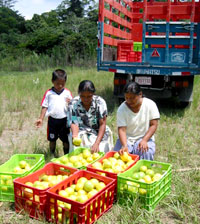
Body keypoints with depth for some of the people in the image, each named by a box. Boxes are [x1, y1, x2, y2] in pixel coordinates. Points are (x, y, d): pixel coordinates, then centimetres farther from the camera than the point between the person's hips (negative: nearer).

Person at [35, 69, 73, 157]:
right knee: (52, 139, 14)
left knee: (66, 139, 10)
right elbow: (44, 107, 1)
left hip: (64, 120, 0)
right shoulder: (49, 93, -3)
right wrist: (41, 119, -5)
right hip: (52, 120, 0)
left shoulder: (67, 92, 0)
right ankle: (52, 155, 32)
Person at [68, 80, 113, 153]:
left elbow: (102, 124, -15)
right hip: (82, 132, 0)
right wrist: (75, 136, -39)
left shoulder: (100, 102, -14)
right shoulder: (73, 104, -11)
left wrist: (96, 143, -27)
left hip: (99, 133, 0)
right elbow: (74, 123, -16)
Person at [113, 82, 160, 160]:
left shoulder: (150, 104, -9)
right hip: (126, 139, 1)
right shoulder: (122, 109, -10)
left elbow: (153, 125, -9)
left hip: (145, 138, 0)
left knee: (146, 153, -30)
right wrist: (124, 146, -33)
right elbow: (122, 129, -16)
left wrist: (144, 140, -22)